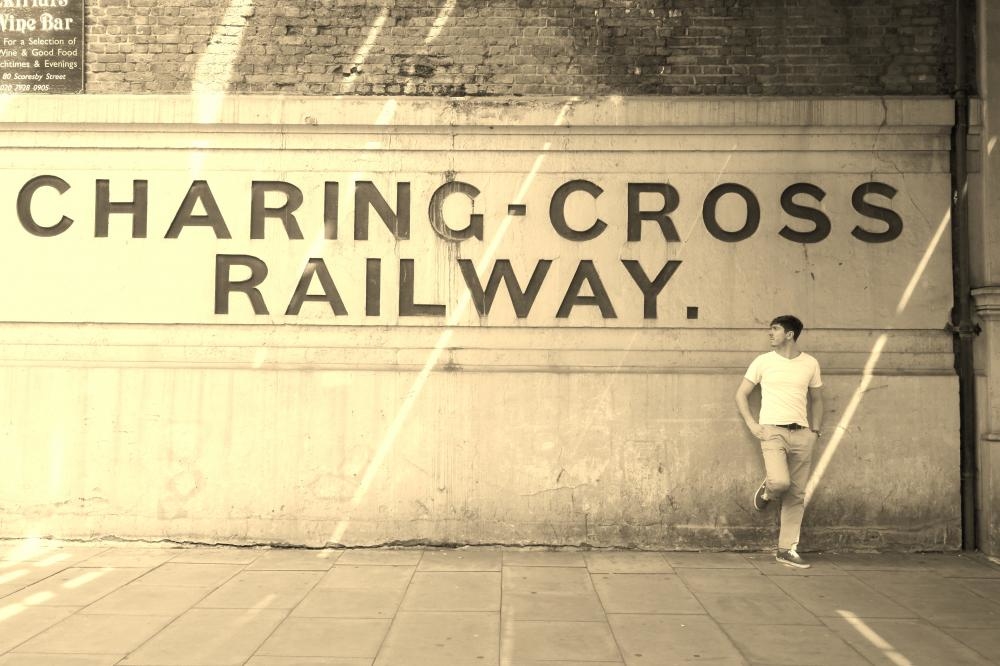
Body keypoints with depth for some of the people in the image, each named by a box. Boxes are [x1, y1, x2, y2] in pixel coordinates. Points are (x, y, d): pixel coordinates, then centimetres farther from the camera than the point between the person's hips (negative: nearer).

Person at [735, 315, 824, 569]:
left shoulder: (810, 364, 9)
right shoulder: (763, 361, 4)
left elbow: (816, 399, 21)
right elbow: (741, 394, 8)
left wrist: (816, 429, 8)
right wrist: (752, 424, -4)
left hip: (801, 434, 3)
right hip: (773, 431, -3)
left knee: (796, 495, 4)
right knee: (780, 482, -24)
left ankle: (787, 549, 14)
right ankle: (766, 491, 13)